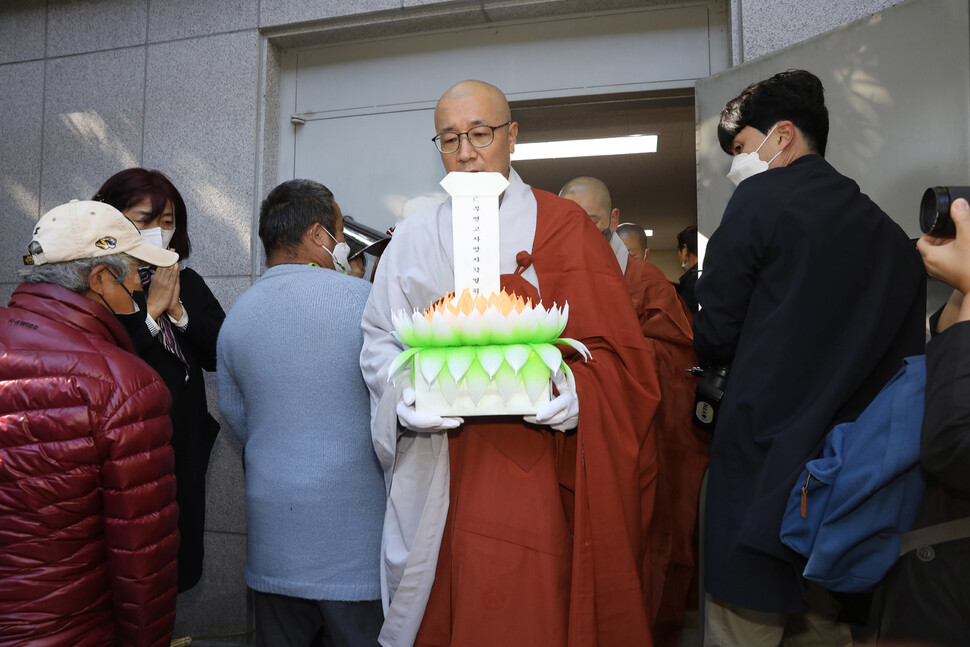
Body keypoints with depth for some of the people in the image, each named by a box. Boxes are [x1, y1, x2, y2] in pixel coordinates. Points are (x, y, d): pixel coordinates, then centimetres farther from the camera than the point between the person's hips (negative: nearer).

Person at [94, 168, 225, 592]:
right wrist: (151, 310, -16)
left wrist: (178, 311, -10)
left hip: (183, 450, 5)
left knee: (177, 569, 16)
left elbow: (219, 356, 1)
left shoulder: (189, 284, 10)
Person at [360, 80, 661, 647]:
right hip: (435, 468, 3)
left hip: (533, 468, -2)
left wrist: (576, 394, -20)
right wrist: (405, 398, -12)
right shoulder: (414, 238, 11)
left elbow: (612, 344, -1)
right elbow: (380, 339, 7)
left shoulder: (563, 225, 3)